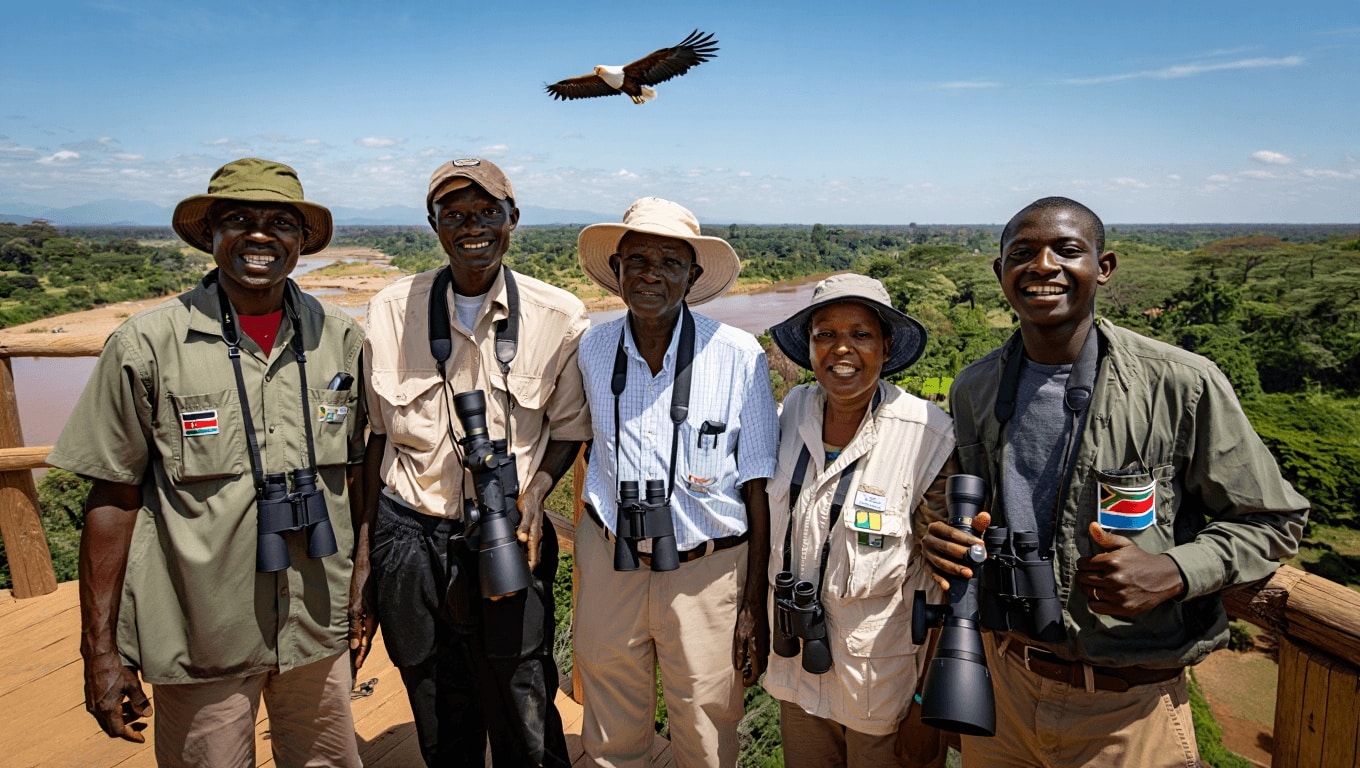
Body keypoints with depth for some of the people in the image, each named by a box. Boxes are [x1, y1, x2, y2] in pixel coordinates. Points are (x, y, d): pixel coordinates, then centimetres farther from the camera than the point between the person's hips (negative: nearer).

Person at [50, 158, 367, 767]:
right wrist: (100, 649, -3)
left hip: (319, 627, 3)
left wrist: (364, 582, 9)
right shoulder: (148, 344, -8)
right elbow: (113, 499, -5)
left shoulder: (339, 337, -1)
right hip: (201, 639, -2)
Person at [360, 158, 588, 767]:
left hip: (509, 537, -1)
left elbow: (568, 430, 4)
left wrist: (534, 490, -14)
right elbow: (378, 436, 5)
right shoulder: (391, 310, -2)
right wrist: (372, 545, 6)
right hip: (410, 538, 2)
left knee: (525, 718, 7)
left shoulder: (559, 317, -6)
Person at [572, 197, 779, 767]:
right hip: (609, 561, 3)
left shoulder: (738, 356, -12)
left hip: (707, 571, -2)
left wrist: (755, 603, -6)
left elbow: (757, 486, -7)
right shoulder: (593, 350, -2)